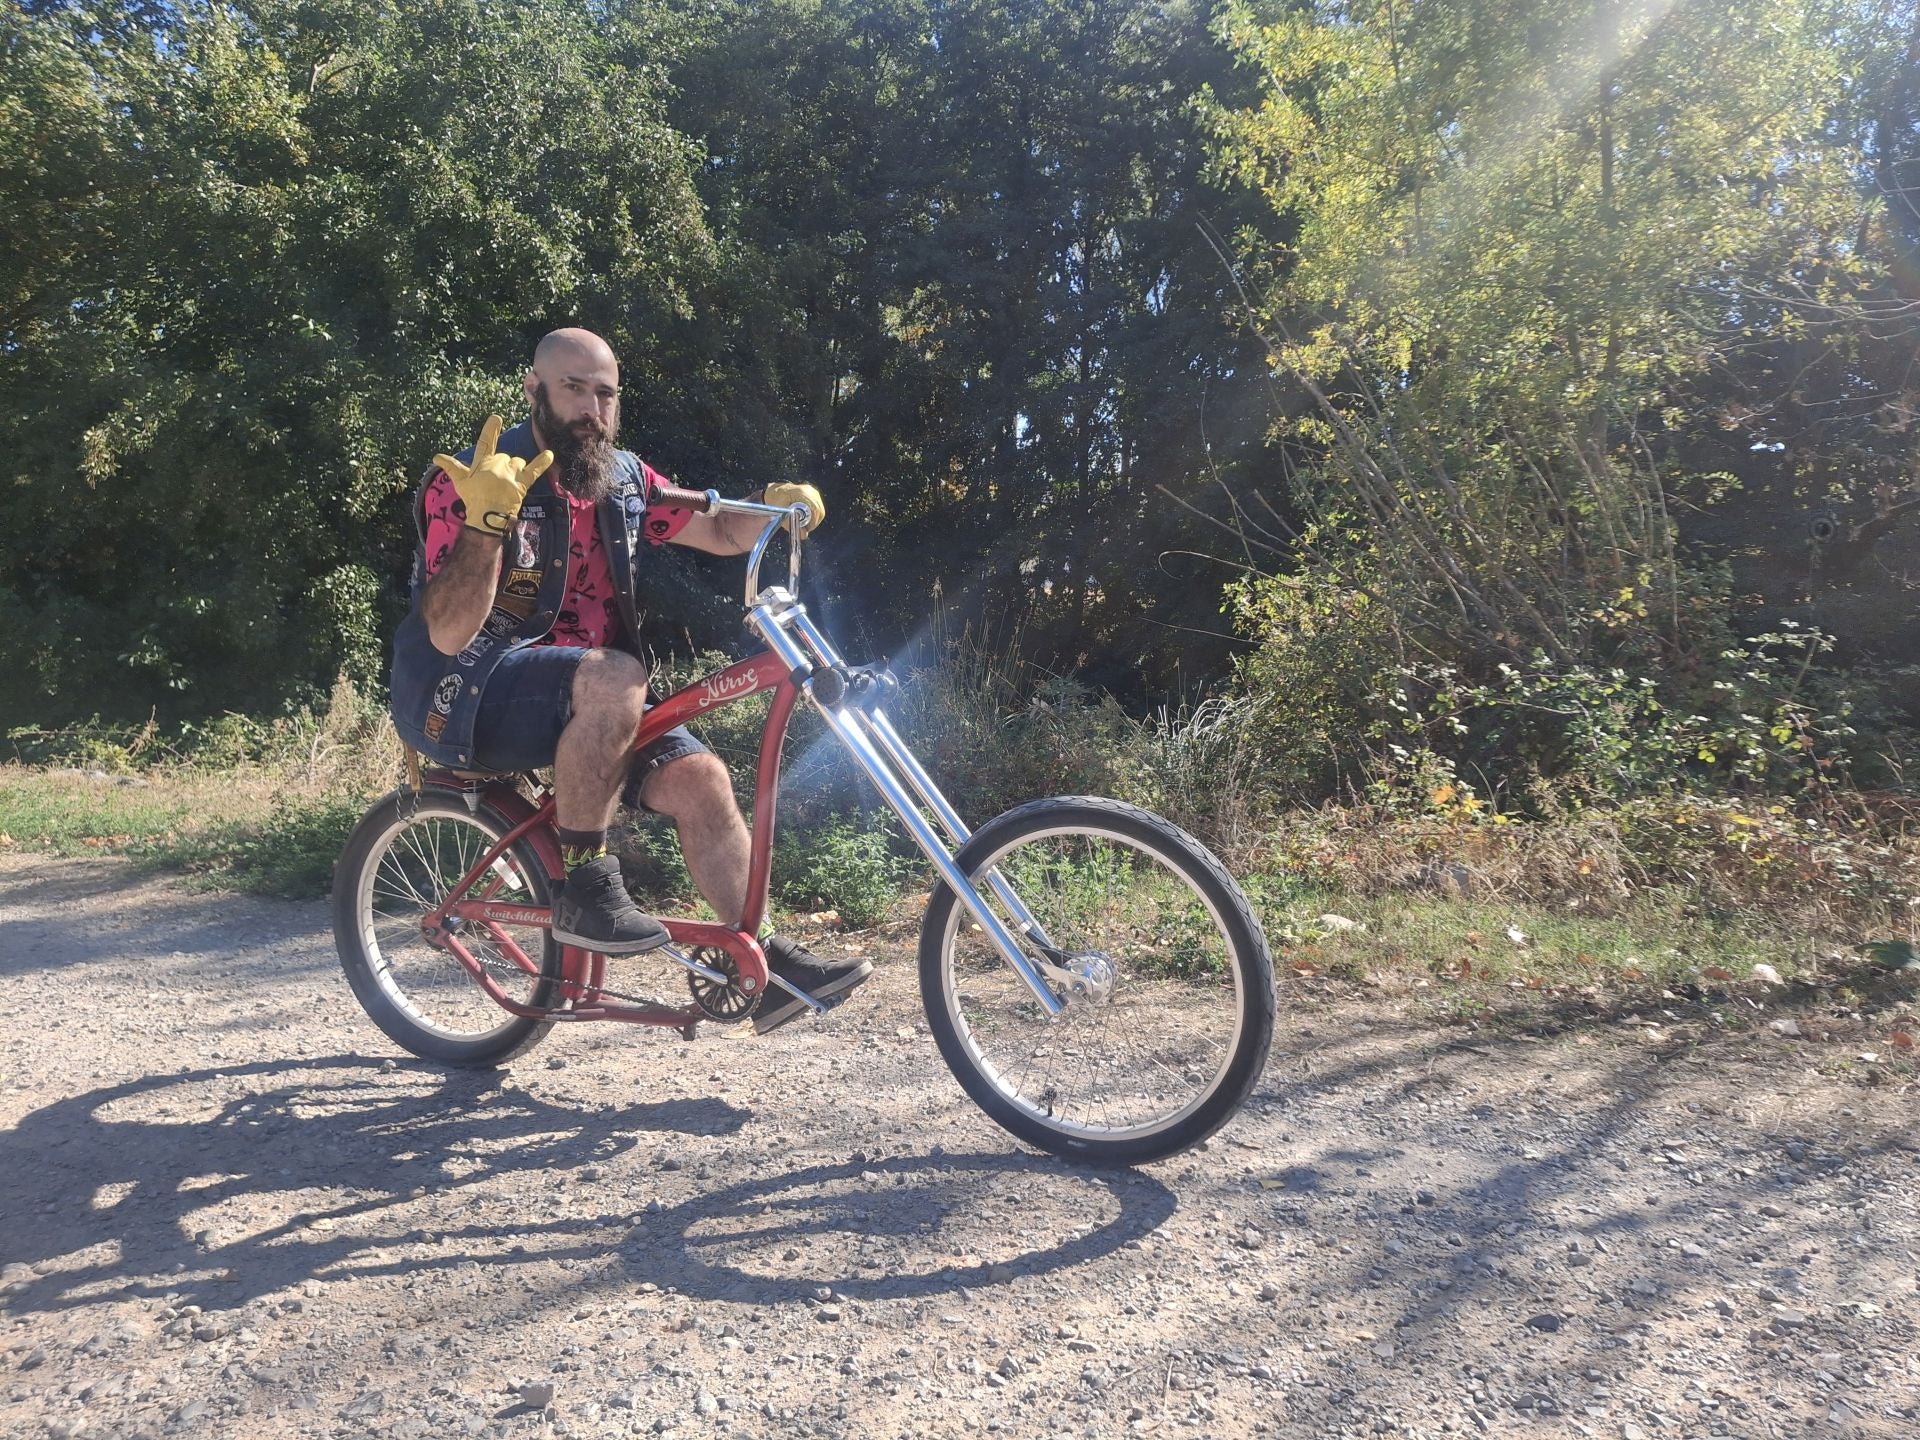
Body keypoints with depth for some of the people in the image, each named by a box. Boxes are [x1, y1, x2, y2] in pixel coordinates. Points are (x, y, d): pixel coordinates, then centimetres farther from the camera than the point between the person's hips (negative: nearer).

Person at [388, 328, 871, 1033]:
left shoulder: (626, 479, 5)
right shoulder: (468, 483, -12)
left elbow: (720, 534, 14)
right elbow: (448, 634, -22)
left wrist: (774, 502, -8)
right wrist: (487, 518, -35)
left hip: (581, 698, 6)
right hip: (461, 697, -6)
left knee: (698, 777, -16)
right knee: (615, 678, -35)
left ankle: (768, 965, -6)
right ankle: (584, 887, -21)